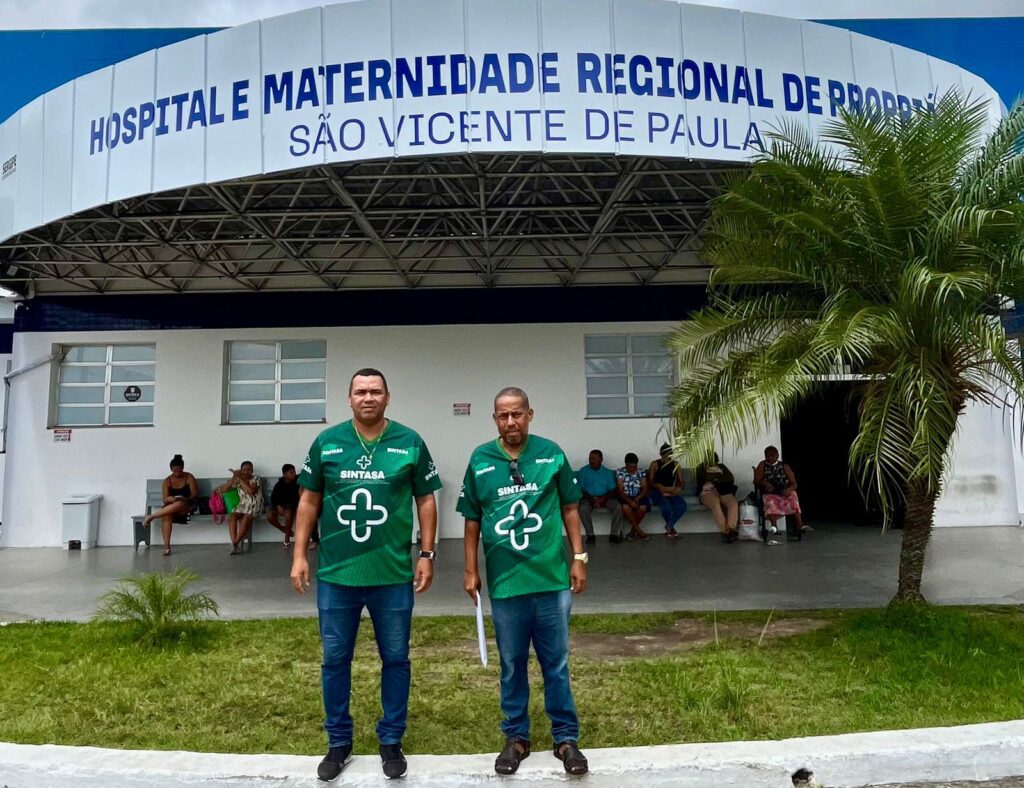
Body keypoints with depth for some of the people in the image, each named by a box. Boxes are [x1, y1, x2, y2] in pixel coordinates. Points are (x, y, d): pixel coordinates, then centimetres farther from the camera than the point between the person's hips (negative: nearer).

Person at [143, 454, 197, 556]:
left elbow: (195, 494, -3)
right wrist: (169, 499, -25)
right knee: (166, 515, -36)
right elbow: (164, 499, -1)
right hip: (171, 508, 2)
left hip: (187, 508, -2)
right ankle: (166, 546, -37)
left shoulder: (189, 478, 1)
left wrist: (187, 499, -24)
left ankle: (151, 516, -28)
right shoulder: (167, 481, 4)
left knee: (179, 504, -40)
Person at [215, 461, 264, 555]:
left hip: (255, 505, -3)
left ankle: (235, 543, -29)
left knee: (246, 519, -33)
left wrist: (240, 479, -21)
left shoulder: (256, 479, -5)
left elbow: (251, 491, -22)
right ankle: (235, 544, -32)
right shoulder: (237, 480, 6)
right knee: (232, 517, -28)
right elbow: (223, 489, -2)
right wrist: (234, 478, -12)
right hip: (242, 505, 4)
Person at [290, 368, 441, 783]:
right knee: (335, 660, 12)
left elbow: (426, 500, 3)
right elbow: (309, 501, 7)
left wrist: (426, 554, -1)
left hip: (394, 574, -1)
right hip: (336, 573, 1)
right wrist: (299, 554, 3)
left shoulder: (410, 443, -3)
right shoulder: (326, 442, 0)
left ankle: (391, 741, 30)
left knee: (395, 659, 11)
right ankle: (338, 742, 32)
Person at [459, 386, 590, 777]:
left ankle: (566, 737, 26)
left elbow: (570, 508, 5)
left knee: (556, 664, 11)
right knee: (512, 665, 14)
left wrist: (578, 558, 2)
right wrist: (471, 569, 4)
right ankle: (516, 737, 30)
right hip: (504, 582, 1)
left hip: (551, 578, 0)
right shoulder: (480, 460, -1)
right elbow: (472, 520, 5)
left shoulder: (552, 454, -2)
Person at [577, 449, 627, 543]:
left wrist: (602, 498, -18)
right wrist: (591, 499, -19)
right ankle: (590, 535, -20)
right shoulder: (583, 471, 2)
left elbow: (612, 490, 1)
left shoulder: (608, 472, 6)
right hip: (589, 498, -1)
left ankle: (613, 534, -15)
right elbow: (580, 489, -3)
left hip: (605, 498, 1)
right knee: (583, 509, -34)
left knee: (618, 506, -26)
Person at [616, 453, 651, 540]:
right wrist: (630, 501, -27)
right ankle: (639, 531, -20)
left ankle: (633, 530, -6)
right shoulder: (620, 472, -5)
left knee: (643, 507, -31)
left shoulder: (642, 472, 3)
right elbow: (620, 491, -11)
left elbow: (645, 489, 0)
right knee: (625, 507, -36)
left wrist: (637, 498, -20)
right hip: (625, 497, -2)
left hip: (638, 497, 2)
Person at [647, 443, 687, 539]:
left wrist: (679, 488, -15)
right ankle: (671, 527, -2)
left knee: (682, 505, -28)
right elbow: (650, 482, -5)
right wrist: (660, 487, -23)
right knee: (667, 507, -34)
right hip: (658, 492, -3)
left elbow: (682, 481, 8)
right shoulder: (655, 464, 0)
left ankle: (668, 526, -8)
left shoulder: (676, 464, 10)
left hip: (672, 492, 4)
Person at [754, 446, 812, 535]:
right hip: (770, 494, -1)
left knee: (792, 497, -30)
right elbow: (756, 482, 3)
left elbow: (794, 484, 5)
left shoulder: (784, 466, 11)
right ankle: (774, 526, -52)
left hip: (785, 493, 1)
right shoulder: (762, 465, 11)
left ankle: (799, 525, -37)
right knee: (770, 502, -33)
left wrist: (788, 490, -18)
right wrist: (763, 483, -20)